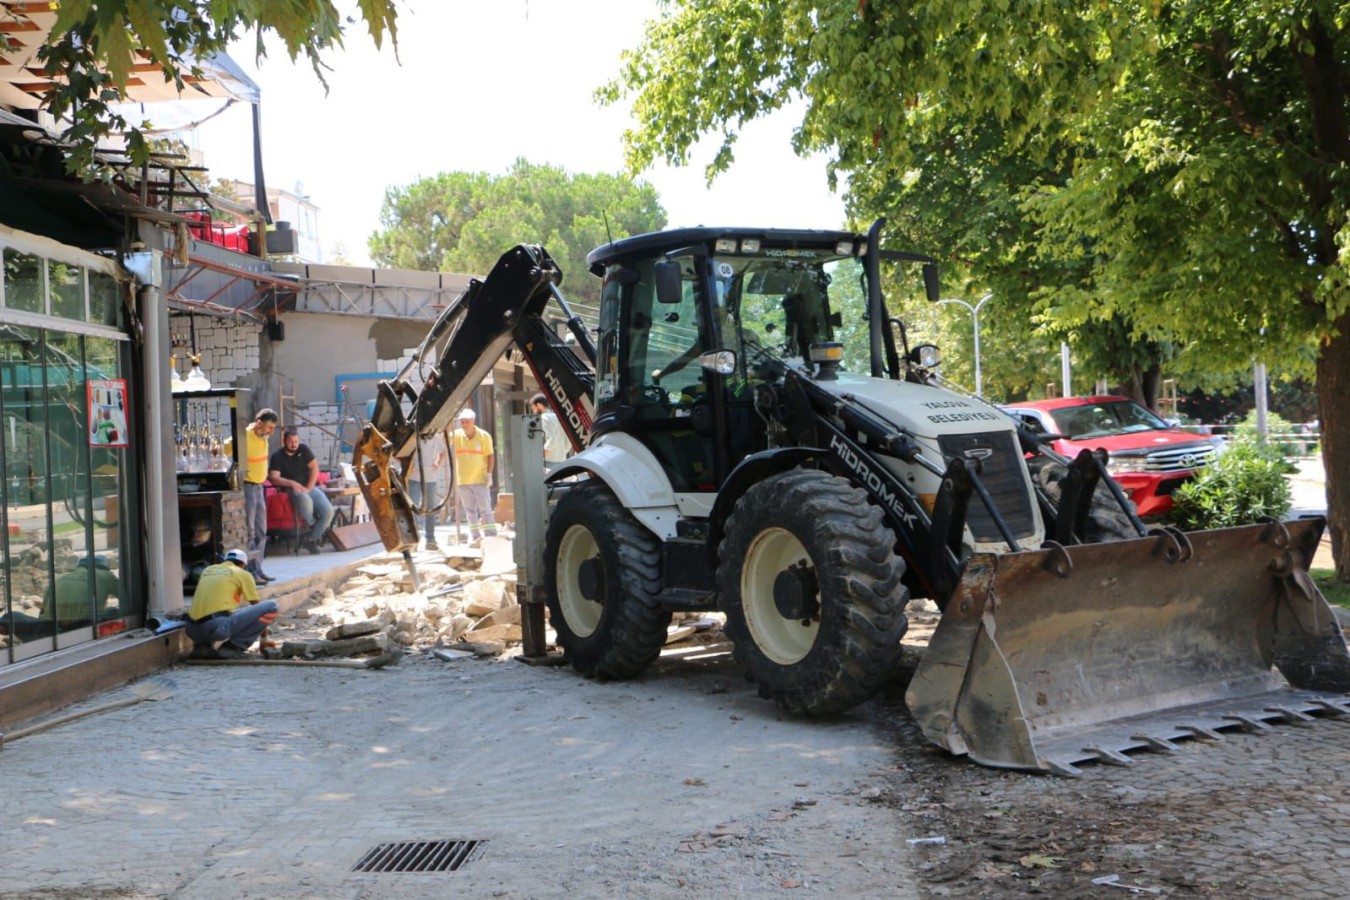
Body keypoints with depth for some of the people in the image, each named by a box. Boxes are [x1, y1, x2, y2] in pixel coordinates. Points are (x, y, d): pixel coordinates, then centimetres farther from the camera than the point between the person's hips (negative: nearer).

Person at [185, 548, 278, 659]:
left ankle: (202, 645, 10)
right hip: (218, 627, -6)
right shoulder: (243, 574, 12)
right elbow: (256, 606, 20)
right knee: (271, 606, 1)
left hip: (193, 630, 6)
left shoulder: (208, 570, 27)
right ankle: (233, 647, -3)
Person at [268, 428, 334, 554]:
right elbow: (274, 478, -11)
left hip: (310, 487, 4)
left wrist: (308, 488, -13)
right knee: (304, 499, -41)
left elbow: (314, 468, -1)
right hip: (291, 490, -4)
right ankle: (312, 525, -10)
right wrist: (291, 483, -27)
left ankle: (310, 539, -6)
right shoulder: (277, 456, -2)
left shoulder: (304, 450, 5)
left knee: (328, 511, -21)